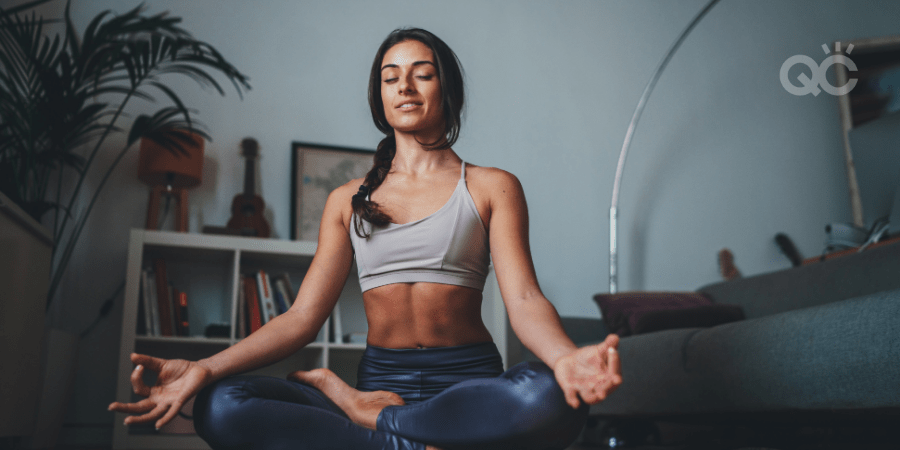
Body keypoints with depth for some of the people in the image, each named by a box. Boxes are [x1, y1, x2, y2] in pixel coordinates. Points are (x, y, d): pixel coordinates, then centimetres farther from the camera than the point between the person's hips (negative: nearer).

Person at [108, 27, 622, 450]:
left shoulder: (492, 188, 6)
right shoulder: (348, 201, 14)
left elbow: (524, 299, -8)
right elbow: (303, 315, 5)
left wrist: (565, 357, -33)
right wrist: (205, 368, -12)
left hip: (466, 380, -1)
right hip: (379, 375, 1)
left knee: (548, 399, -38)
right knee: (219, 407, -23)